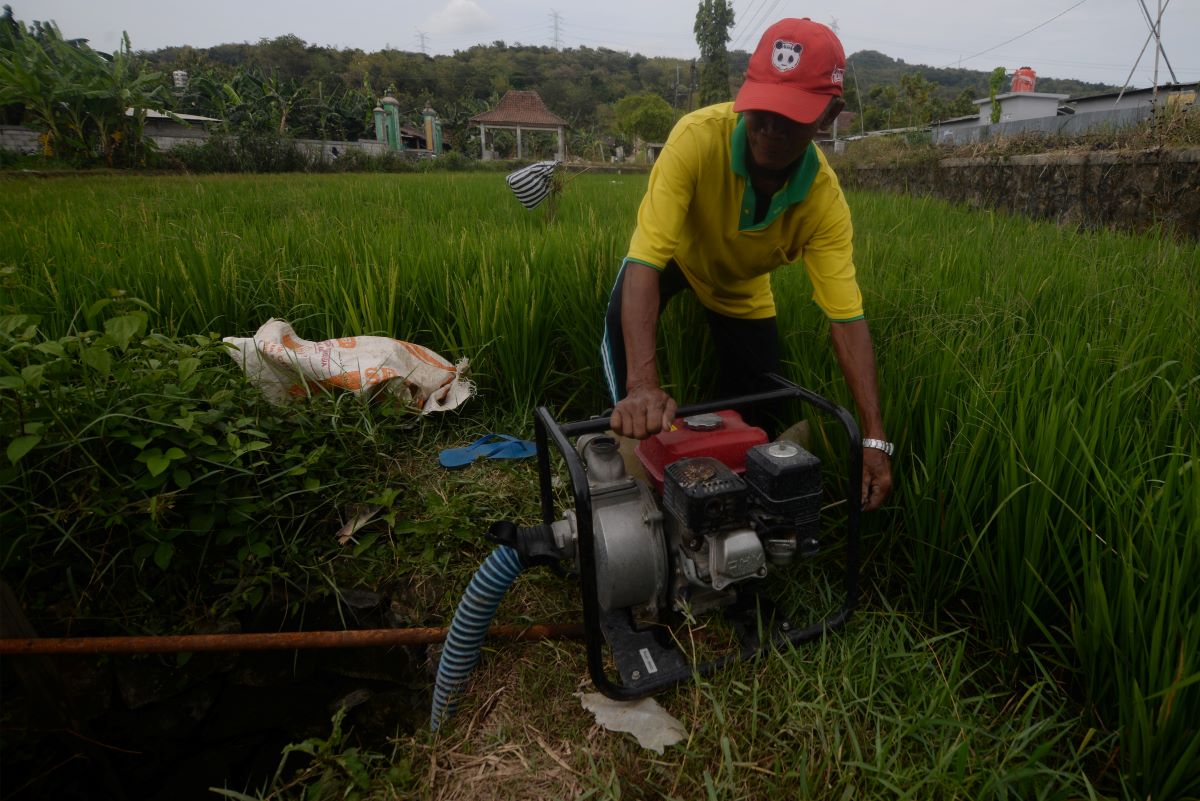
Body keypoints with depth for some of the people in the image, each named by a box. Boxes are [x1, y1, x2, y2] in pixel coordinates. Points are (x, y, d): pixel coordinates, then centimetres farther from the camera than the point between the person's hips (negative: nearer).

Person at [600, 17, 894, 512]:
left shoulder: (825, 200, -31)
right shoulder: (698, 137, -40)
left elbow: (846, 318, -30)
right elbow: (645, 261, -46)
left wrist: (874, 438, -38)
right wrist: (642, 385, -58)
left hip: (742, 284, 2)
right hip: (675, 254, -2)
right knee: (624, 321, -32)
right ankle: (630, 433, -9)